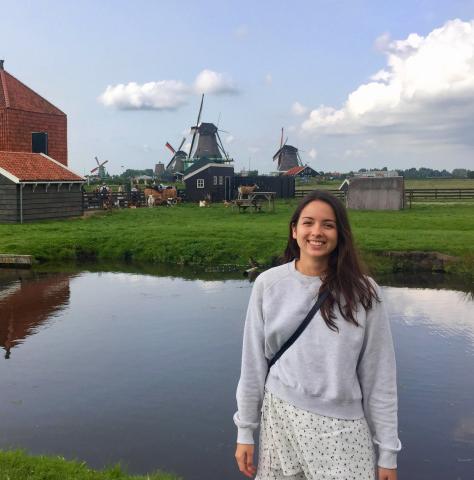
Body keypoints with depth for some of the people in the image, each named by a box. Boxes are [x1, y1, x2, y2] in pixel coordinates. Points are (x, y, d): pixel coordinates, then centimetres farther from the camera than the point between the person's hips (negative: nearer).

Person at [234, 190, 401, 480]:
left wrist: (387, 452, -1)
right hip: (281, 418, 1)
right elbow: (253, 363, 3)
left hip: (342, 427, -1)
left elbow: (379, 375, -3)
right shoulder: (268, 284, -3)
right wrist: (245, 431, 5)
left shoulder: (361, 291, -7)